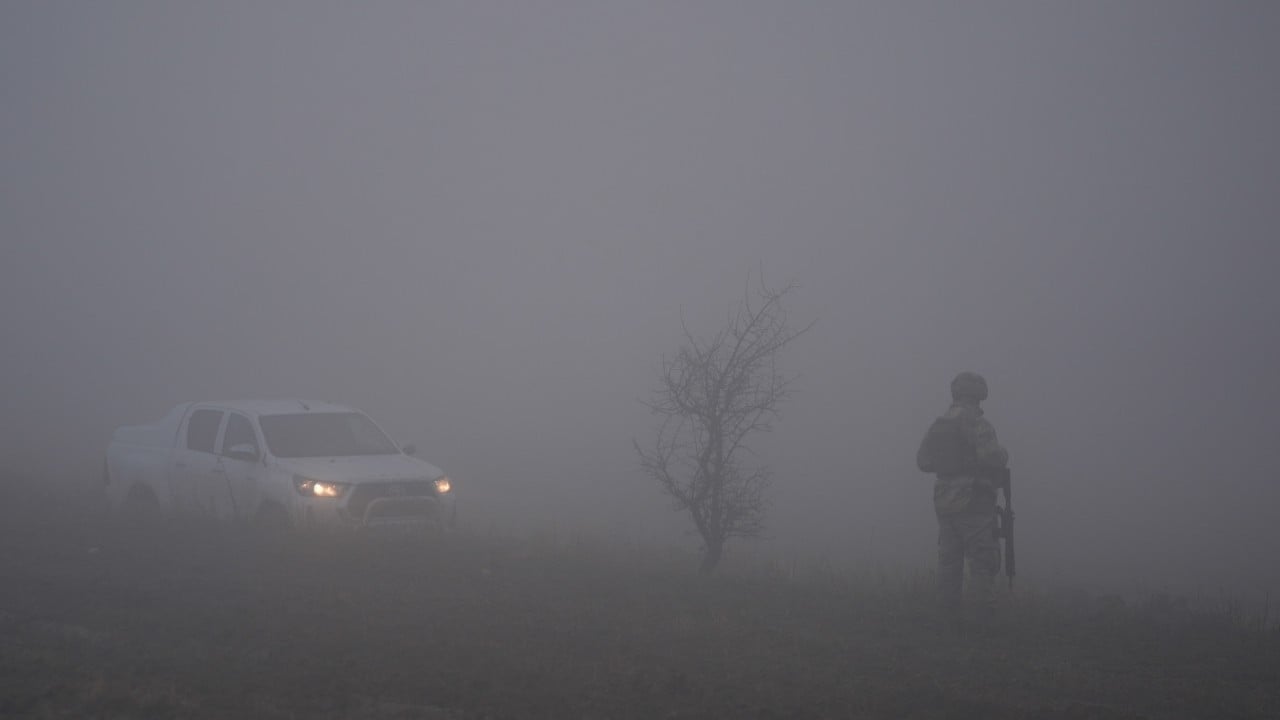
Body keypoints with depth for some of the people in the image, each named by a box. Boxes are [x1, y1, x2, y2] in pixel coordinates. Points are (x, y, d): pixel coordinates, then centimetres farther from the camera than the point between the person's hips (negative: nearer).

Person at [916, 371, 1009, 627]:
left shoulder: (937, 425, 9)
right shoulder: (977, 423, -11)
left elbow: (922, 461, 13)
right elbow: (992, 457, -22)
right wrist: (1003, 454, 0)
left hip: (944, 501, 6)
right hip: (974, 500, -6)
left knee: (949, 558, 11)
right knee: (981, 558, -4)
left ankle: (949, 612, 11)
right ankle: (983, 611, -10)